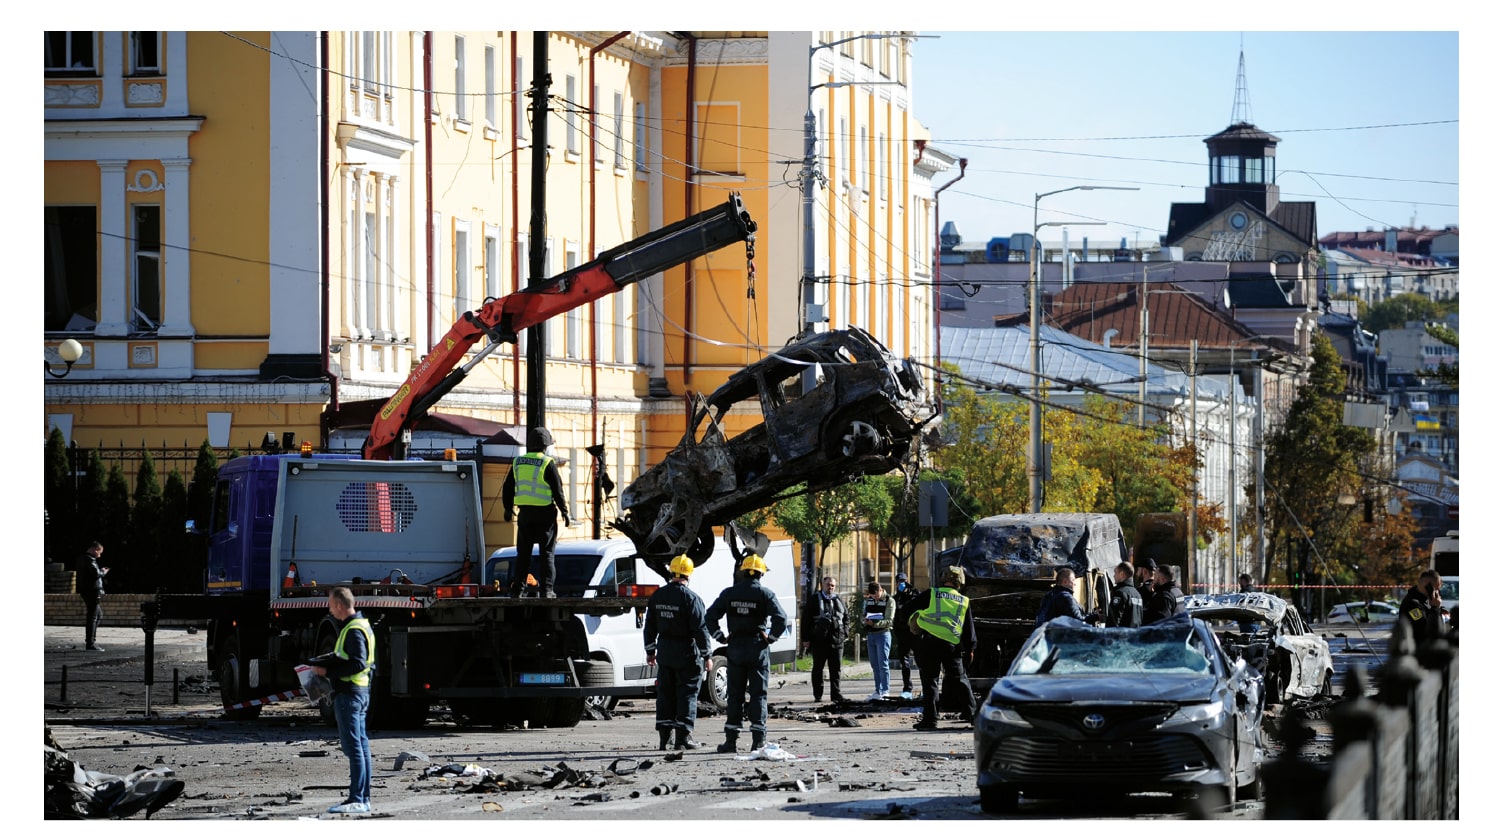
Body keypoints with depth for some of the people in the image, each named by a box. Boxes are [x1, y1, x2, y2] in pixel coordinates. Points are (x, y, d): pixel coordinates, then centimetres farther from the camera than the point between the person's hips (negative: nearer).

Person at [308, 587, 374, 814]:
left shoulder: (354, 630, -16)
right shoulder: (362, 625, 16)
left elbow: (358, 664, -24)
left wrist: (328, 671, -18)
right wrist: (326, 661, 10)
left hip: (349, 693, -11)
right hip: (361, 692, 11)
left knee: (353, 746, -11)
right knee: (361, 745, 11)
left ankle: (356, 800, -13)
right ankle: (363, 798, 14)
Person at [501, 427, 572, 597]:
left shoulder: (518, 463, 6)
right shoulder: (547, 464, -10)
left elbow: (507, 488, 13)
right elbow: (558, 491, -10)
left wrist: (508, 509, 25)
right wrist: (565, 513, -3)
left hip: (525, 513, 4)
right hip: (545, 513, -4)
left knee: (523, 553, 11)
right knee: (546, 553, 0)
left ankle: (516, 589, 11)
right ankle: (546, 589, -6)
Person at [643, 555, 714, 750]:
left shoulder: (657, 596, 5)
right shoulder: (691, 598, -14)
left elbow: (650, 626, 12)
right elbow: (700, 629, -15)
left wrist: (650, 650, 22)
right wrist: (707, 655, -9)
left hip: (665, 652, 5)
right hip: (687, 653, -5)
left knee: (665, 693, 11)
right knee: (687, 694, 0)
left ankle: (664, 738, 11)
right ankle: (683, 737, -3)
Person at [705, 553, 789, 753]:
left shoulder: (729, 594, 2)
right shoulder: (765, 594, -6)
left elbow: (711, 616, 0)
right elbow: (780, 619, -17)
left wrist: (720, 637, 9)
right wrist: (771, 637, -4)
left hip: (736, 648, 2)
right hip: (758, 648, -2)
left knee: (735, 694, 9)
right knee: (758, 694, 3)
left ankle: (731, 739, 7)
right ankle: (758, 740, -3)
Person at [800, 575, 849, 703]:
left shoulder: (838, 600, 13)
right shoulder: (814, 600, 1)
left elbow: (846, 617, 25)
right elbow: (806, 620, -1)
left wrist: (843, 631, 8)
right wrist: (806, 639, -7)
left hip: (837, 640, 3)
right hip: (819, 641, -3)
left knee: (836, 669, 4)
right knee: (818, 668, 4)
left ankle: (836, 694, 8)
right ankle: (818, 696, 9)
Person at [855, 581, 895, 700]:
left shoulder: (889, 601, -6)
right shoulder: (868, 601, 13)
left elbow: (889, 621, -13)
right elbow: (862, 615, 17)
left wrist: (874, 623, -26)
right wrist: (864, 621, -7)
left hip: (882, 634, -6)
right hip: (870, 635, 6)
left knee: (883, 664, -9)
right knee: (874, 665, 9)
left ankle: (885, 691, -9)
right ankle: (878, 691, 14)